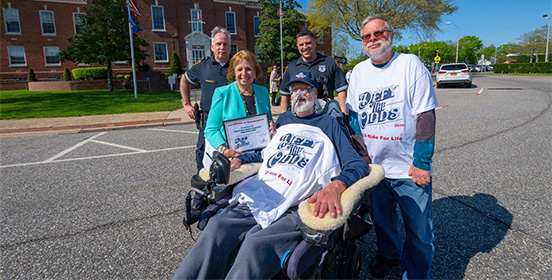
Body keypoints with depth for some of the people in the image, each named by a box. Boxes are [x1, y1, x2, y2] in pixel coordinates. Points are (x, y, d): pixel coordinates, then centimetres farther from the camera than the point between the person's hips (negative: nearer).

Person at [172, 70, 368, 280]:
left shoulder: (328, 124, 12)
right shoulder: (283, 119, 28)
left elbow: (358, 164, 0)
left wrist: (335, 185, -22)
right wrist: (238, 159, 16)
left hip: (294, 207, -4)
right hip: (256, 195, 4)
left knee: (257, 244, -33)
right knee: (217, 227, -25)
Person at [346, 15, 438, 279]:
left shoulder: (410, 64, -8)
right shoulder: (358, 71, 6)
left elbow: (425, 115, -12)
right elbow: (353, 114, 11)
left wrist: (421, 162, -15)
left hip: (409, 169, -4)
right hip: (372, 166, 4)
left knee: (419, 230, 7)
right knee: (381, 218, 22)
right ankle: (388, 254, 48)